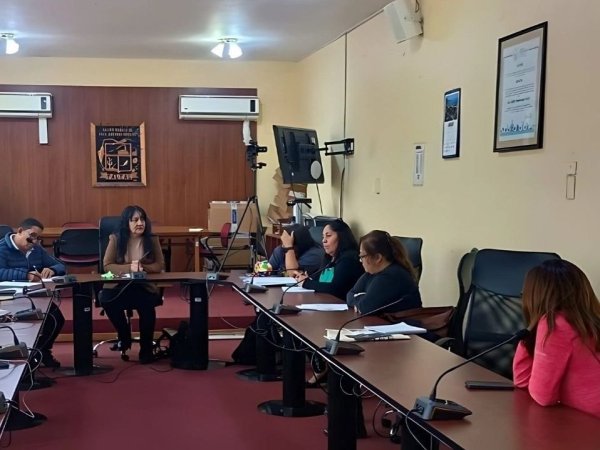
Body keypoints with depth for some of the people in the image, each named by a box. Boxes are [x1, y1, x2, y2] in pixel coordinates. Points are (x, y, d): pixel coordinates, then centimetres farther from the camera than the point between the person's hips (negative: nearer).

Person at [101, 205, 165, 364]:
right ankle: (124, 337, -1)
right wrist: (129, 268, -21)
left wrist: (142, 267, -19)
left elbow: (160, 265, 1)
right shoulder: (116, 239, -1)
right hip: (119, 286, 1)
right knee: (106, 299, -30)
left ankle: (146, 348, -12)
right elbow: (107, 266, -6)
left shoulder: (152, 239, 2)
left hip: (145, 287, -1)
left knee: (146, 304, -33)